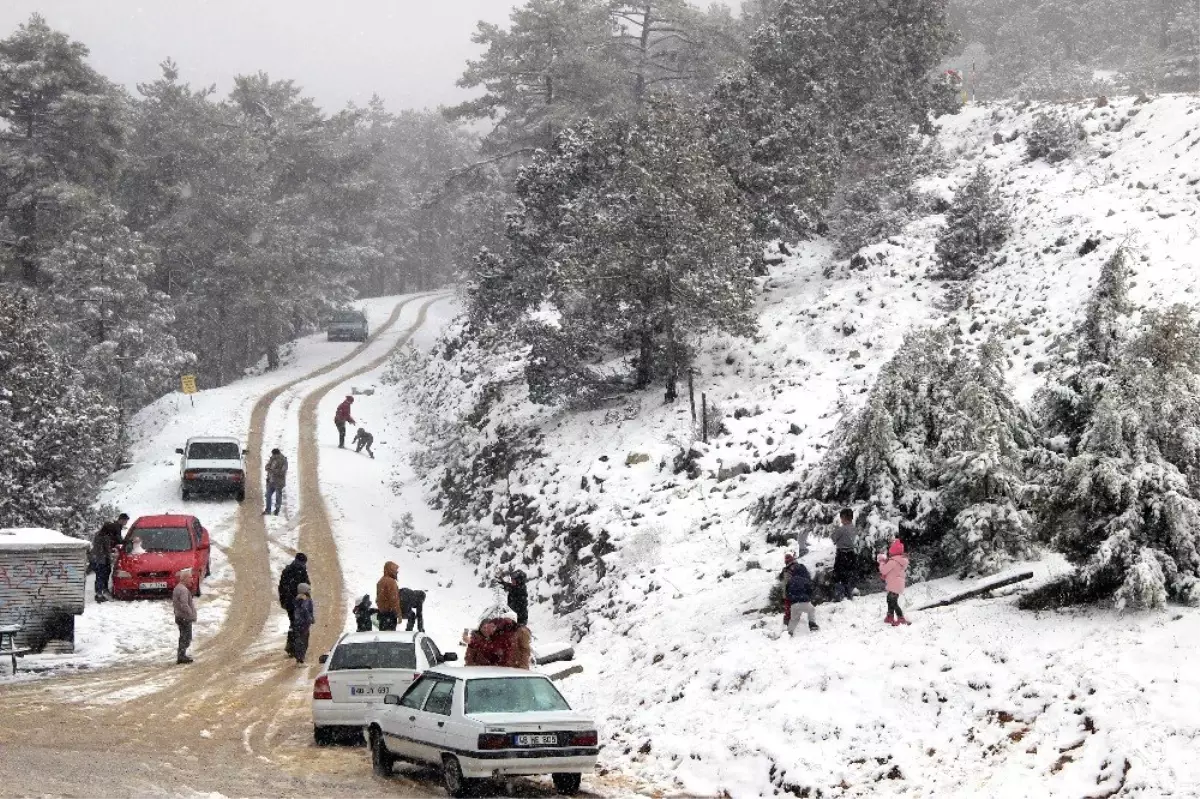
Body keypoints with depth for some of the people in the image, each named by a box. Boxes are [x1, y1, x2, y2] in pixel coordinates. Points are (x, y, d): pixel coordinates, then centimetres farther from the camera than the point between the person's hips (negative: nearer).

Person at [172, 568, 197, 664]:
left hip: (179, 616, 10)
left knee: (183, 637, 17)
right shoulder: (183, 590, -20)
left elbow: (173, 602, 21)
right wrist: (192, 615, -19)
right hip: (185, 618, -10)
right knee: (186, 638, -5)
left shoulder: (177, 588, 13)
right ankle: (181, 656, -6)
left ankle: (181, 656, 22)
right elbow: (184, 605, -25)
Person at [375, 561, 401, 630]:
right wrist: (398, 613, -17)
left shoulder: (381, 581, 12)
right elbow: (394, 599, -20)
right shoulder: (391, 582, -17)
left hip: (381, 610, 9)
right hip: (390, 611, -9)